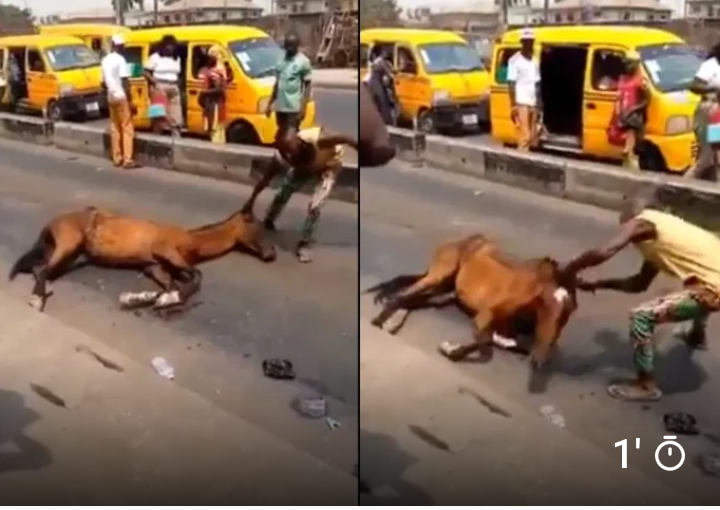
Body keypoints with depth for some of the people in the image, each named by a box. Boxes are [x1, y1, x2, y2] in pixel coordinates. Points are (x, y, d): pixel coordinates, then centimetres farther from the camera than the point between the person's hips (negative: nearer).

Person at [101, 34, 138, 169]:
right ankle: (127, 160, -8)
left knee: (115, 128, 12)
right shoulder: (120, 60, -13)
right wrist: (130, 100, -16)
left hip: (111, 97, 8)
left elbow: (104, 82, 15)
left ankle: (117, 158, 15)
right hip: (121, 97, -8)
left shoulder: (105, 60, 10)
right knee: (127, 128, -5)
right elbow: (124, 82, -18)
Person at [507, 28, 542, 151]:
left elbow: (537, 85, 17)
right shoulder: (515, 60, -4)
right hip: (521, 104, -7)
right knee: (525, 137, -13)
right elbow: (511, 84, -9)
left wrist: (539, 105, 12)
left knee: (533, 138, 8)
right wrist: (513, 105, -15)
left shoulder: (534, 62, 16)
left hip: (533, 104, 7)